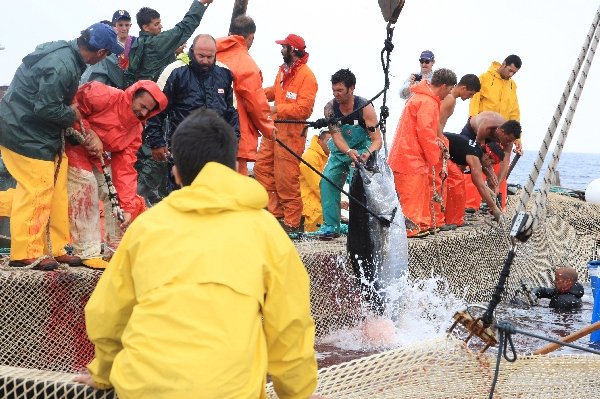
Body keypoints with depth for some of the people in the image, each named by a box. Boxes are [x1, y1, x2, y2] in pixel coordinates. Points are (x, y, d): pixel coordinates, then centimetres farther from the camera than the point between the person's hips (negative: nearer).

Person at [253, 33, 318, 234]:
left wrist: (276, 109, -18)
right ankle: (275, 212, 20)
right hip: (274, 127, 9)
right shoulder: (283, 70, 13)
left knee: (285, 178, -5)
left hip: (291, 131, -9)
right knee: (262, 167, 11)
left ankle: (292, 223, 6)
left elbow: (303, 109, -20)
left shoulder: (306, 75, -14)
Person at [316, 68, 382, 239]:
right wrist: (349, 151, -40)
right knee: (327, 180, -13)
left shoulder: (365, 108, -20)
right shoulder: (330, 108, -11)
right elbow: (336, 135, -19)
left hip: (362, 151, -4)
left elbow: (377, 139, -23)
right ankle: (331, 226, -7)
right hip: (339, 152, 4)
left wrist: (368, 153, -45)